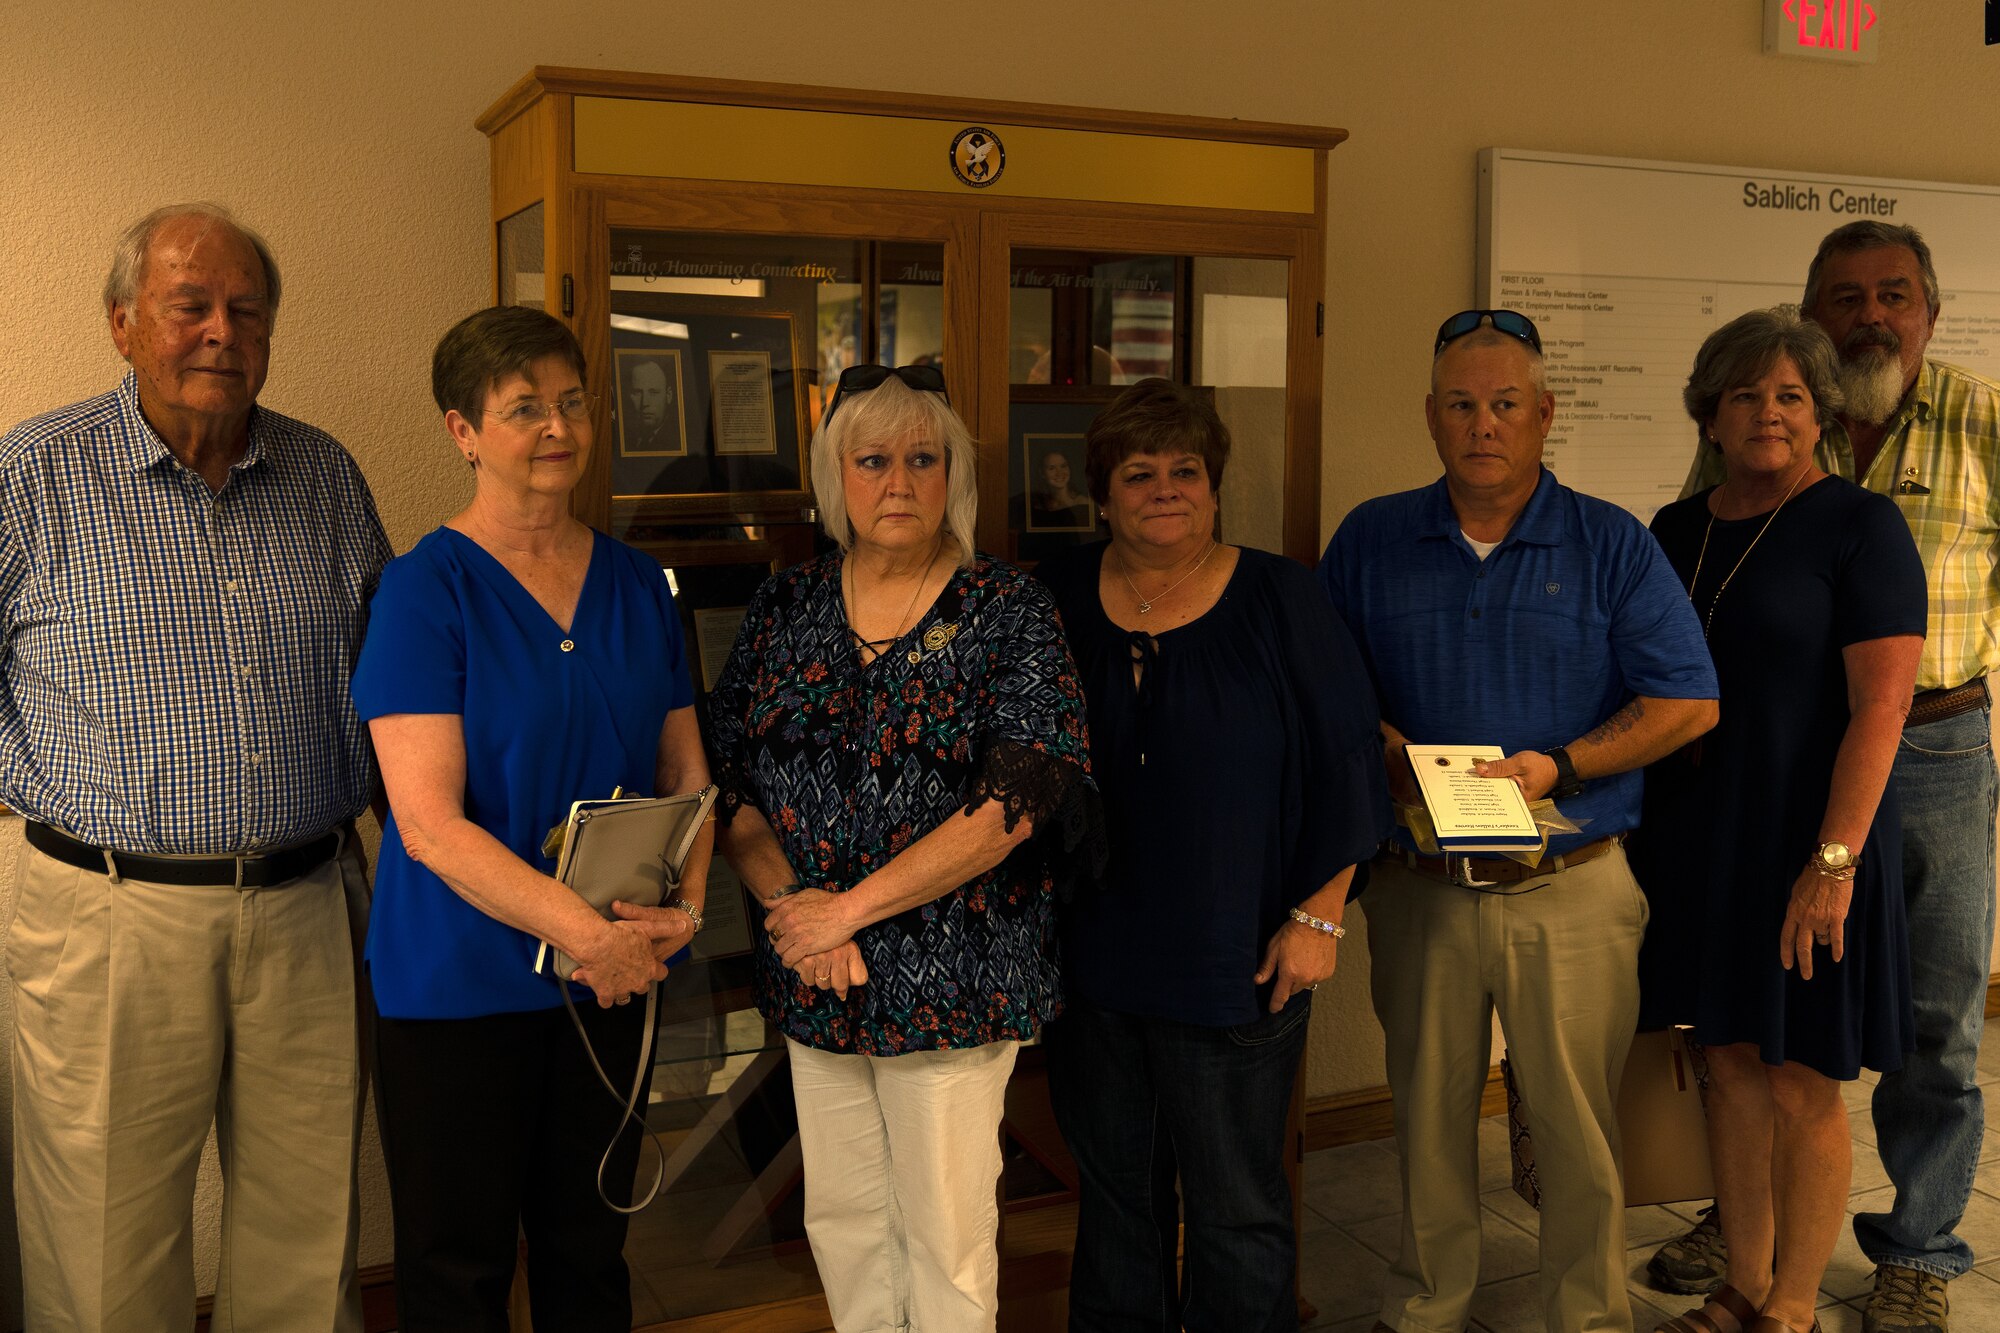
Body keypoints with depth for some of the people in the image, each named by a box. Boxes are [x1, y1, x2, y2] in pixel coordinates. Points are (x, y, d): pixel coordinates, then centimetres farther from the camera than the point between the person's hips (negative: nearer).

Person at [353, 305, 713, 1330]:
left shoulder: (636, 583, 5)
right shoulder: (425, 588, -11)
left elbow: (684, 769, 9)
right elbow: (429, 822, -18)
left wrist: (684, 905, -9)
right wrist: (586, 931, -26)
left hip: (612, 976, 5)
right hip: (459, 984, -4)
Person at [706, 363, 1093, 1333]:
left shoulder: (1006, 611, -6)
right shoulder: (785, 607, 6)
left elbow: (1024, 797, -16)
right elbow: (727, 778, 5)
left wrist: (851, 907, -16)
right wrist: (788, 902, -11)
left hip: (953, 978, -3)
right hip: (812, 976, 4)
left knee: (946, 1232, 8)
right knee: (840, 1216, 16)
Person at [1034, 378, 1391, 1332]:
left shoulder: (1278, 601, -4)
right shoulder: (1055, 601, 4)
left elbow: (1343, 763, -4)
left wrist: (1318, 917, -7)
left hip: (1235, 962, -3)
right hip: (1090, 957, 3)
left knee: (1235, 1201, 8)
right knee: (1112, 1185, 18)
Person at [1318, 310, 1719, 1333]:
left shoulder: (1614, 547, 0)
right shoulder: (1370, 540, 5)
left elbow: (1688, 701, -3)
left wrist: (1560, 767, -13)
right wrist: (1378, 746, -9)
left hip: (1571, 893, -1)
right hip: (1417, 890, 2)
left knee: (1579, 1125, 7)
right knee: (1428, 1116, 14)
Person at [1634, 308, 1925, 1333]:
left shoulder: (1860, 526, -8)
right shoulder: (1675, 531, 9)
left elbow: (1880, 705, -14)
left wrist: (1832, 862, -20)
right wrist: (1642, 833, 8)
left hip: (1805, 843, -5)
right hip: (1696, 842, 6)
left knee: (1802, 1088, 3)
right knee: (1730, 1066, 13)